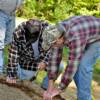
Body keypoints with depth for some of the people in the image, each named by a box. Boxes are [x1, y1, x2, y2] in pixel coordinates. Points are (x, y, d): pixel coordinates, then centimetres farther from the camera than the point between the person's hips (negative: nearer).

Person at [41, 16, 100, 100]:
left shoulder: (75, 38, -43)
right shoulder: (57, 33, -18)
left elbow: (72, 66, -38)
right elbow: (55, 58, -16)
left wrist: (59, 89, -28)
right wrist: (50, 87, -17)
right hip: (87, 38, 8)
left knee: (83, 66, -20)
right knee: (76, 67, 1)